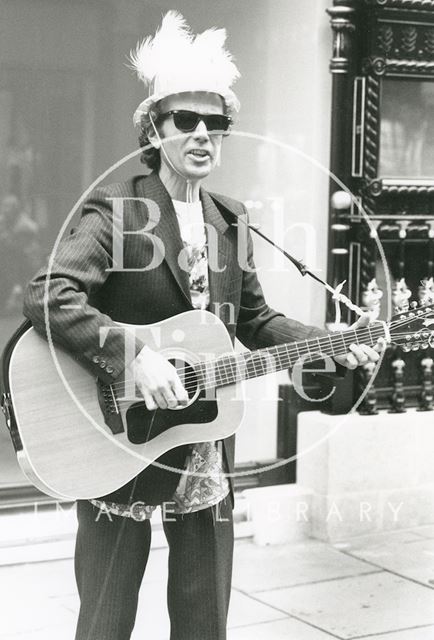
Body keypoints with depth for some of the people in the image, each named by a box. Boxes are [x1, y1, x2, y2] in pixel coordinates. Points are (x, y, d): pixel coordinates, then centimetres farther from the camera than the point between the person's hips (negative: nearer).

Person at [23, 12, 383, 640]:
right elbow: (47, 296, -24)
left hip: (208, 464, 6)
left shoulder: (229, 218, 10)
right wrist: (134, 357, -32)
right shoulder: (117, 209, -11)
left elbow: (254, 320, 17)